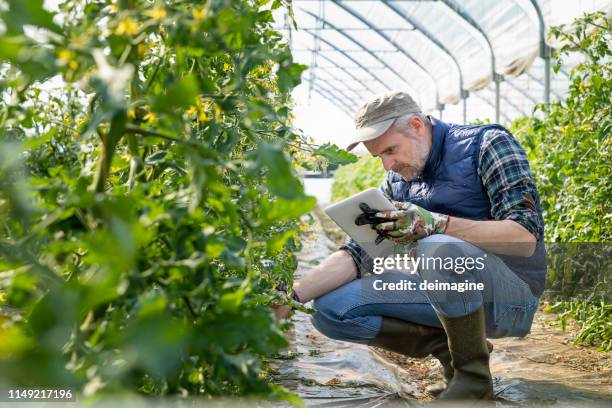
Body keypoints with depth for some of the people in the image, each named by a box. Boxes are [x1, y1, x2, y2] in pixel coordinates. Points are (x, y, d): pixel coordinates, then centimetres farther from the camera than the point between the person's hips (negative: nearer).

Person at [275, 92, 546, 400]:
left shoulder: (487, 144, -9)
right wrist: (294, 294, -13)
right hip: (447, 292, 6)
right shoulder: (397, 182, 8)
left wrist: (435, 224, -31)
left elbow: (525, 238, -19)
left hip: (511, 292, -6)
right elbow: (360, 252, 2)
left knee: (438, 248, -38)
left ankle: (473, 374, -15)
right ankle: (449, 348, 1)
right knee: (331, 309, -8)